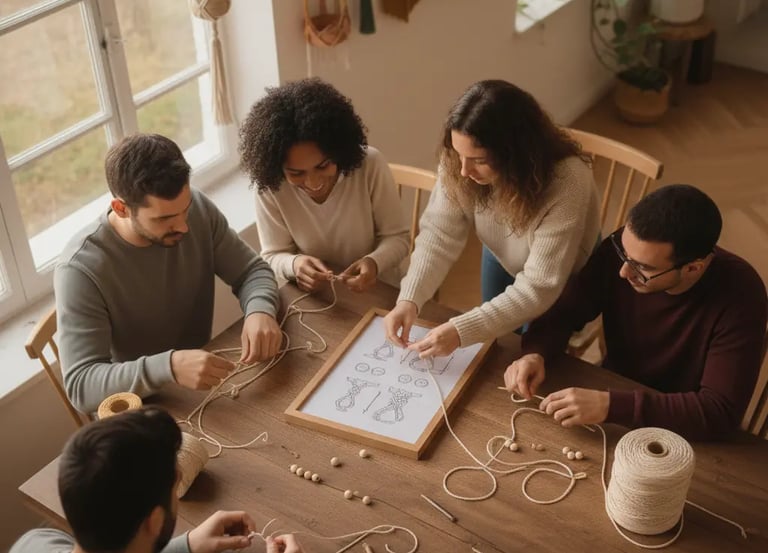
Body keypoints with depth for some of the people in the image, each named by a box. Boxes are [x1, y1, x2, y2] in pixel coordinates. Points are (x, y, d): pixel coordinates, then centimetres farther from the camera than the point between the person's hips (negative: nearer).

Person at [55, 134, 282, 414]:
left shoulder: (197, 208, -12)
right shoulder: (81, 269, -25)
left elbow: (252, 270, -1)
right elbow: (81, 385, -27)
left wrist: (260, 311, -24)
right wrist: (168, 367, -43)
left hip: (204, 383, 4)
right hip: (141, 408, -4)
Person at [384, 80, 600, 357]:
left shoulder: (566, 183, -43)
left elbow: (539, 288, -41)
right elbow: (439, 234, -24)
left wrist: (461, 331, -47)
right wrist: (409, 298, -40)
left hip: (564, 280, -4)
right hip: (502, 261, 4)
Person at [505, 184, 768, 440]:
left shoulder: (739, 296, -26)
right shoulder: (624, 247, -16)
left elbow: (721, 412, -29)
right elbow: (565, 311, -4)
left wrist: (611, 405, -36)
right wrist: (535, 353, -24)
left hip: (682, 432, -4)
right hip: (613, 391, 4)